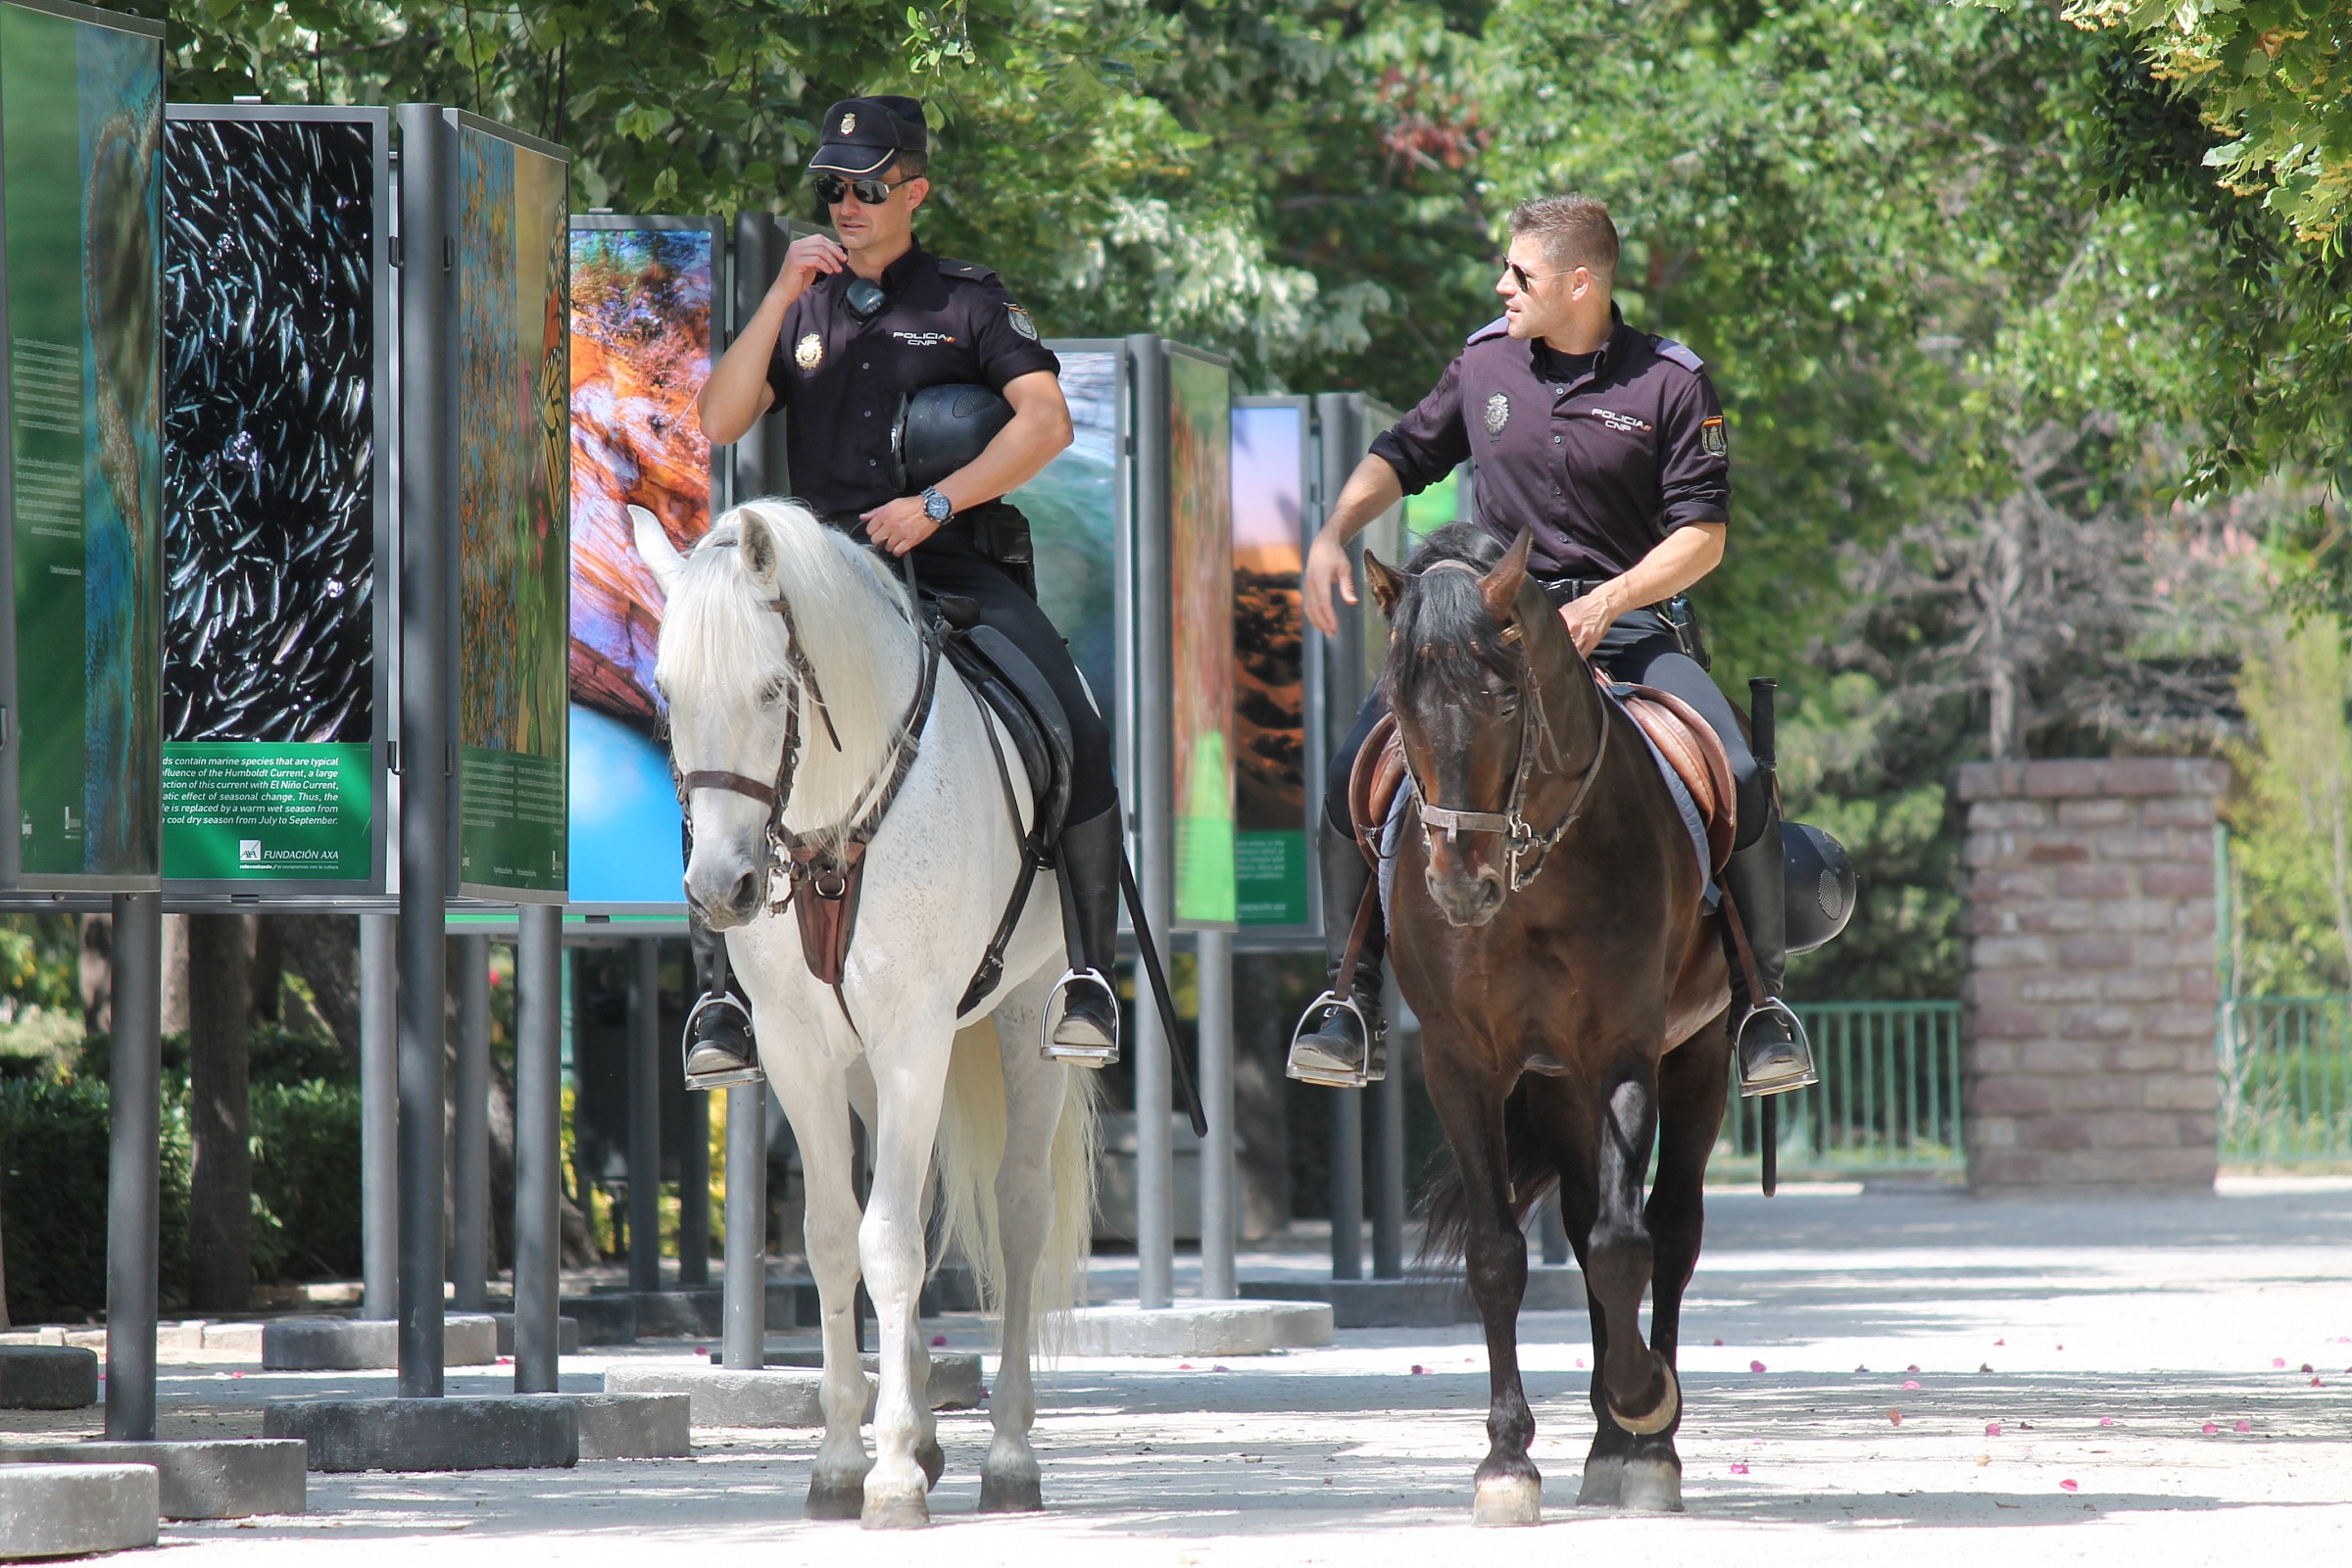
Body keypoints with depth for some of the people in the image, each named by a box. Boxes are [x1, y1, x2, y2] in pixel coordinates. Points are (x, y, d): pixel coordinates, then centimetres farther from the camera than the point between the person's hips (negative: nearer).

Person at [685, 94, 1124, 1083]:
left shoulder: (968, 302, 8)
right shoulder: (799, 311, 16)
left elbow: (1046, 421, -6)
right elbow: (718, 425, 2)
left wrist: (936, 504, -16)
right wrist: (783, 297, -5)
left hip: (957, 565, -2)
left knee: (1078, 740, -25)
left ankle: (1089, 975, -16)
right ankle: (730, 996, -9)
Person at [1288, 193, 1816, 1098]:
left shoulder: (1671, 384, -4)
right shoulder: (1485, 364, 6)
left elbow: (1701, 535, -6)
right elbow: (1404, 457, 18)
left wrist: (1608, 602, -20)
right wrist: (1335, 531, 0)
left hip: (1630, 624, -2)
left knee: (1740, 784, -24)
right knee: (1354, 774, -17)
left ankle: (1762, 998, -5)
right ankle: (1352, 996, 0)